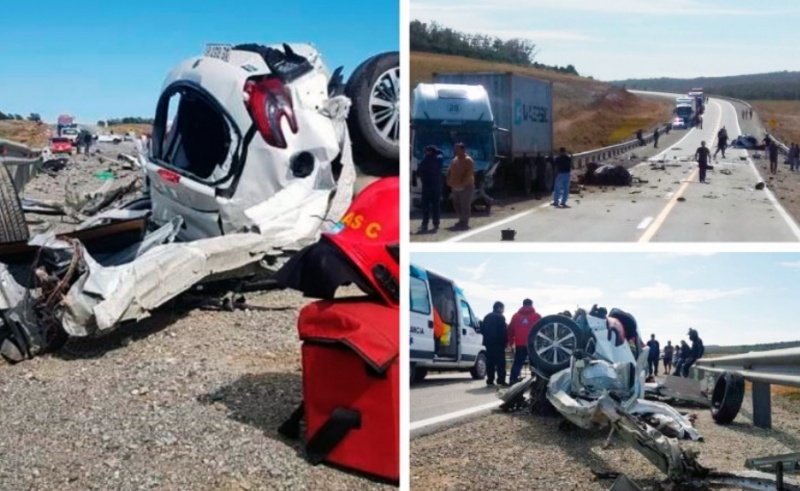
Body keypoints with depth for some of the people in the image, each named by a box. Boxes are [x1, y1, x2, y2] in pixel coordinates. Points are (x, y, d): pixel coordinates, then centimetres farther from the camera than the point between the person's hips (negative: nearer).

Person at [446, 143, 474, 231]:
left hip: (466, 187, -8)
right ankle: (461, 221, 23)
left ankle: (464, 223, -3)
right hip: (455, 187, 8)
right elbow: (449, 171, 18)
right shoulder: (454, 160, 14)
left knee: (465, 206, -7)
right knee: (457, 205, 12)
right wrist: (449, 181, 2)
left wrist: (462, 183, -22)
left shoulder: (468, 160, -11)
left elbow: (469, 174, -20)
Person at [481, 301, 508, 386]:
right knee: (500, 362, -5)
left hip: (488, 342, 7)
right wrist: (505, 342, -6)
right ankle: (501, 380, -10)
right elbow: (503, 331, -11)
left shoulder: (487, 317, 15)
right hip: (498, 343, -7)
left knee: (490, 362, 7)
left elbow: (482, 329, 15)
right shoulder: (500, 317, -7)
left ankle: (490, 380, 4)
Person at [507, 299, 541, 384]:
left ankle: (513, 380, -3)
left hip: (519, 344, 2)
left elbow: (510, 330, 11)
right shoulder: (536, 316, 2)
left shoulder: (515, 315, 11)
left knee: (517, 363, 7)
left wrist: (511, 342, 17)